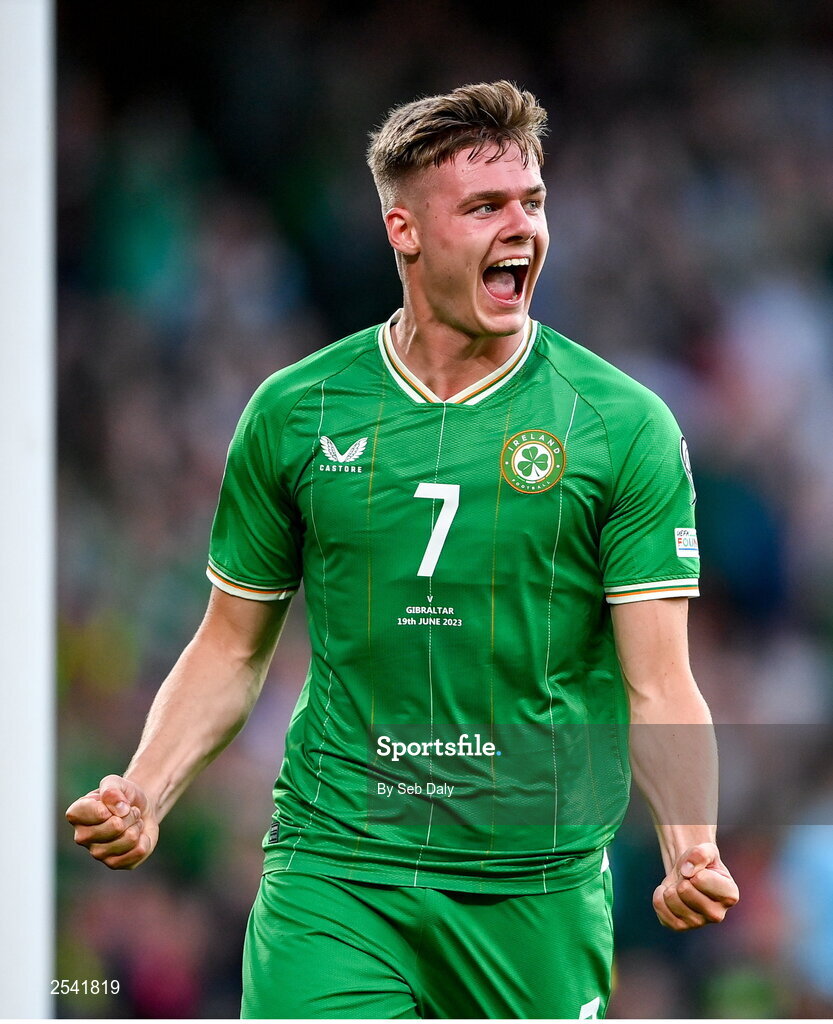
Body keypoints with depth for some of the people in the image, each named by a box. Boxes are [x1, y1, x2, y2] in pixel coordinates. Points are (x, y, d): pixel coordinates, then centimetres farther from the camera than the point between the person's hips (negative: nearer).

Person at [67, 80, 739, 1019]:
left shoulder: (626, 427, -2)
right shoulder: (294, 412, 4)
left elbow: (656, 687, -5)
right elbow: (231, 650, 12)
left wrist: (691, 853, -22)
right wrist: (143, 795, -4)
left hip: (538, 884, 0)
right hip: (332, 862, 0)